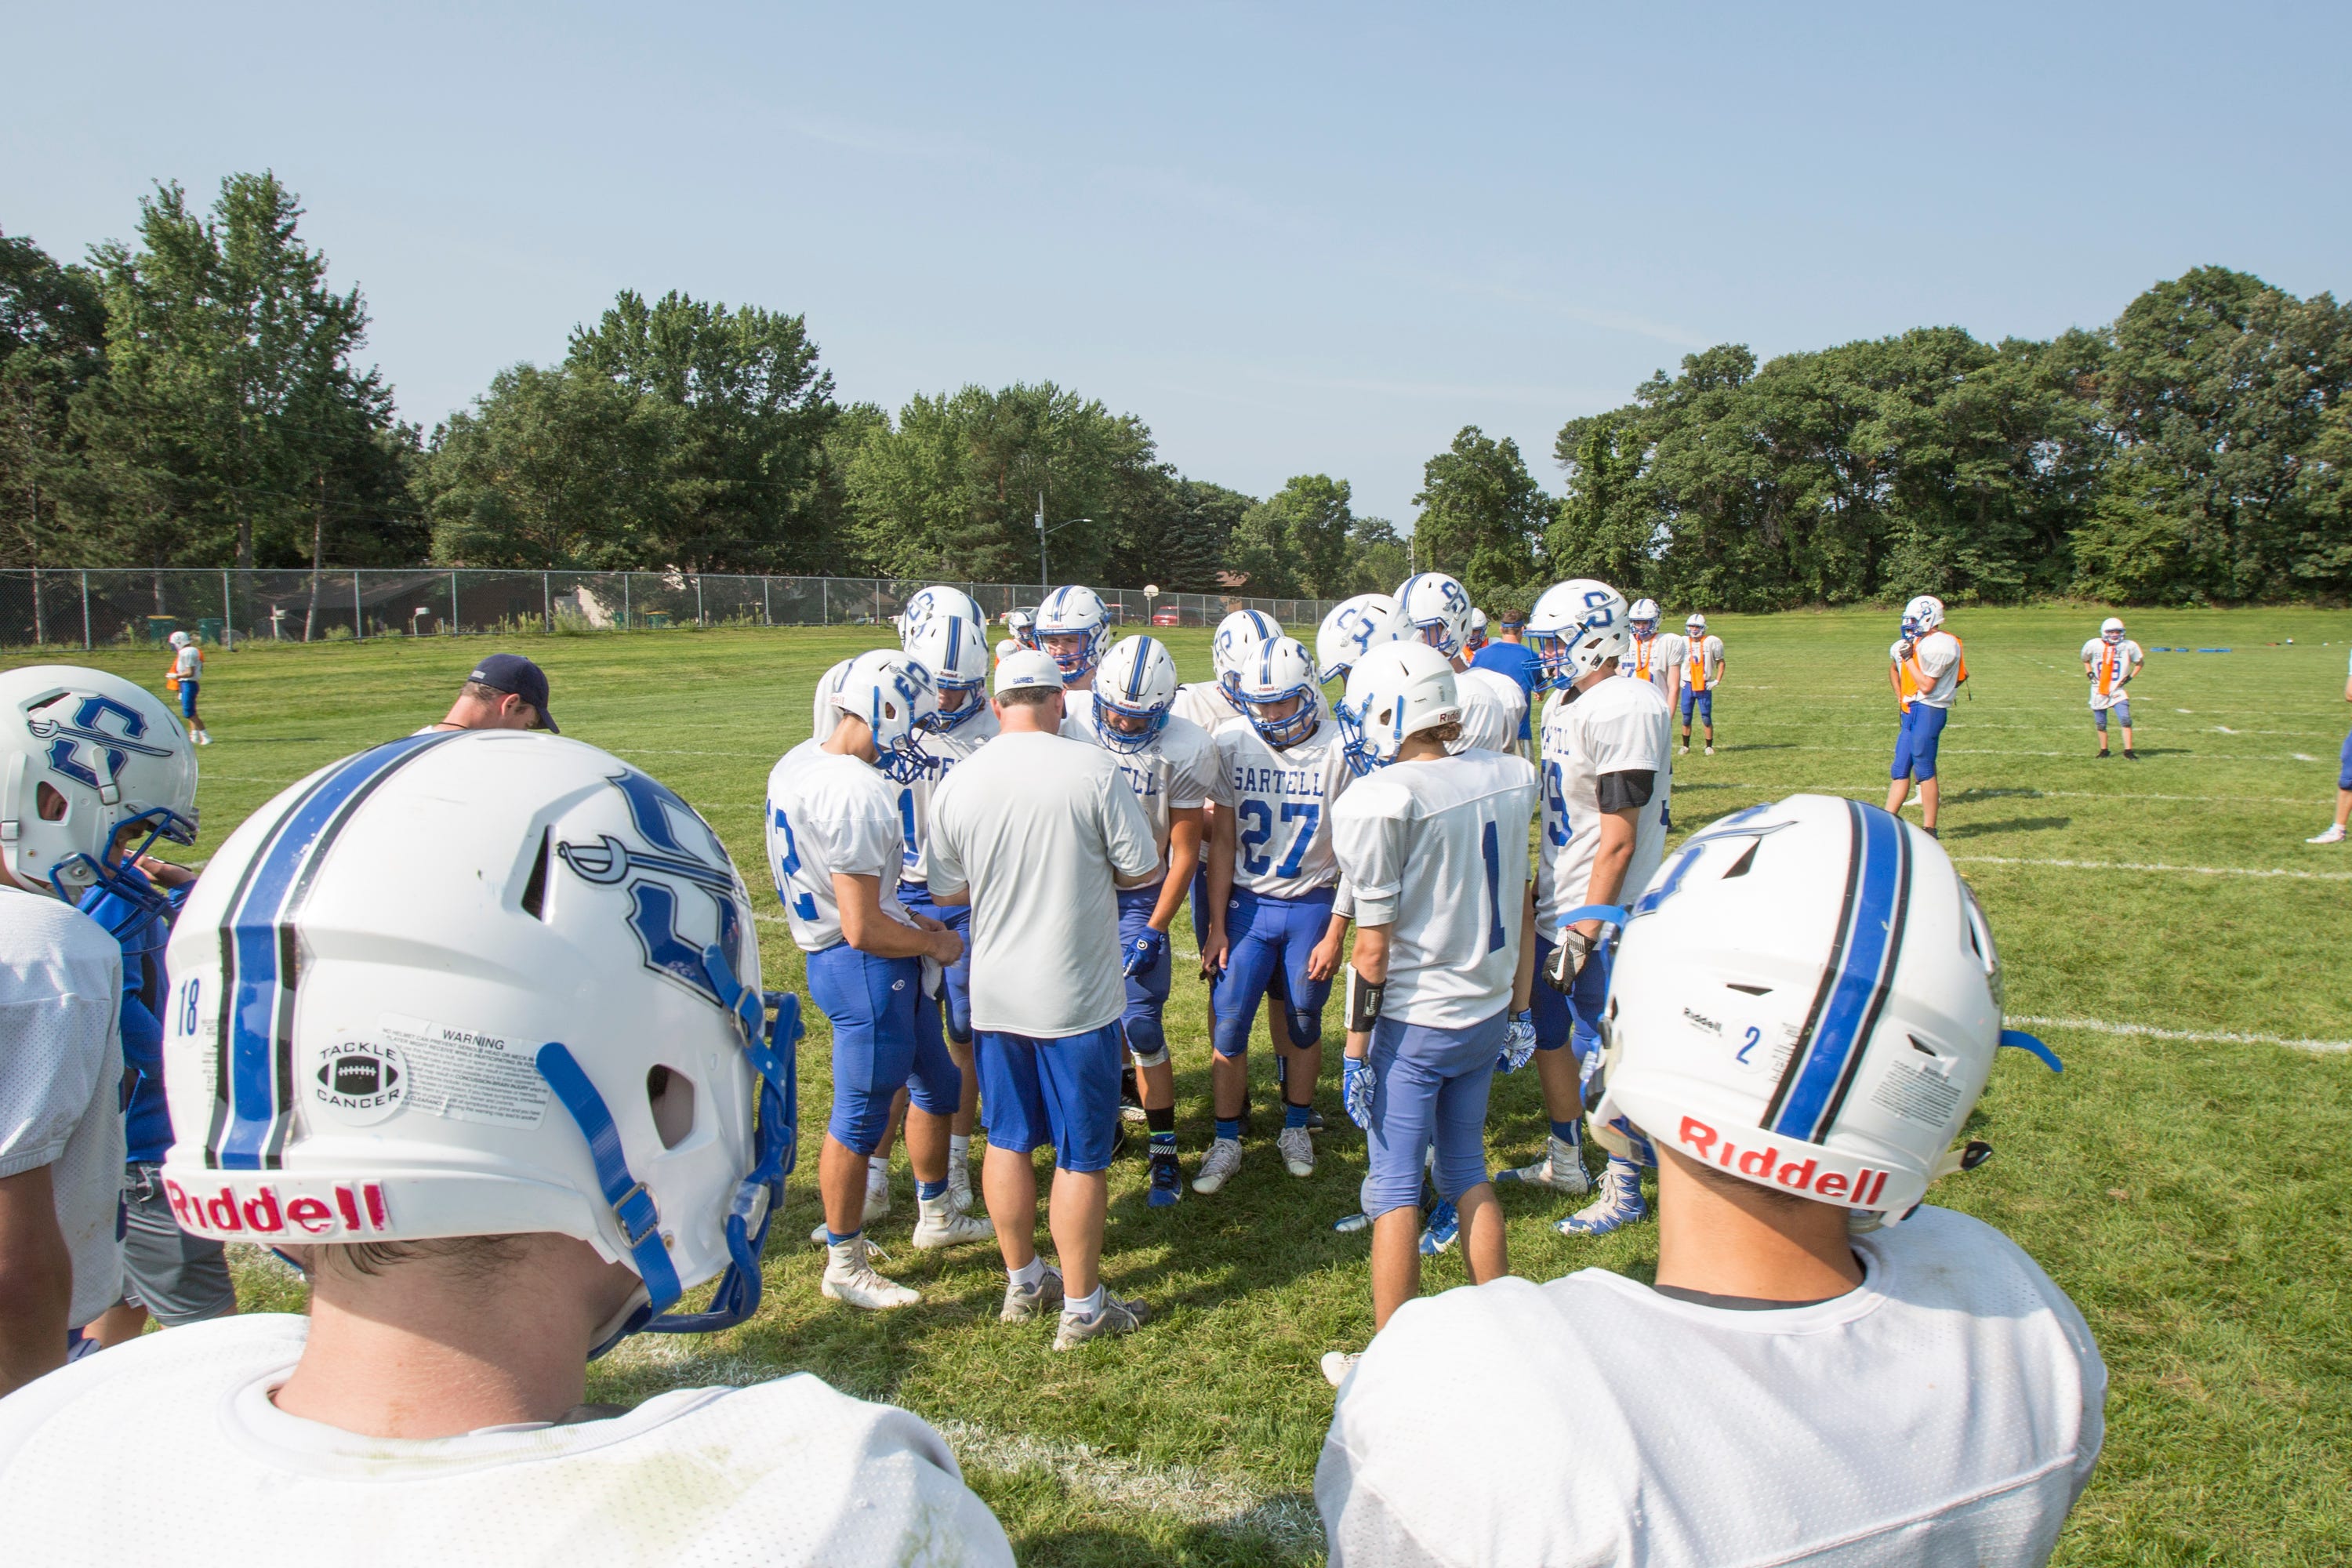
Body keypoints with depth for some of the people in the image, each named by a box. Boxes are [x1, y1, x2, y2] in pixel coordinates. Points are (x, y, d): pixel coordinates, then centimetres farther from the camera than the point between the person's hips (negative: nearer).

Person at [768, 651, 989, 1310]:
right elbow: (862, 929, -26)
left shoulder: (799, 763, 4)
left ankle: (934, 1216, 41)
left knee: (936, 1083, 23)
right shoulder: (856, 795, -27)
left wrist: (905, 920, 15)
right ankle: (845, 1266, 23)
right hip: (864, 968, -10)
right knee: (860, 1117, 6)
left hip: (835, 952, 10)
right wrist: (934, 943, -8)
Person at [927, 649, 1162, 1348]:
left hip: (994, 994, 4)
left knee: (1009, 1140, 19)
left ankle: (1022, 1283, 34)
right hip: (1076, 997, -4)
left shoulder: (956, 784, -5)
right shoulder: (1093, 771, -16)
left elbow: (950, 891, 6)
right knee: (1081, 1155, 8)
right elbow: (1143, 871, -8)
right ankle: (1081, 1307, 20)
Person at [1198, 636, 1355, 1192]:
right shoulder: (1232, 743, -6)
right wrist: (1217, 927, 0)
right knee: (1229, 1024, -1)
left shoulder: (1337, 750, -12)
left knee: (1304, 1021, 11)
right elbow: (1223, 842, 0)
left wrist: (1334, 934, -7)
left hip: (1313, 905, -1)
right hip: (1248, 902, 1)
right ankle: (1227, 1141, 15)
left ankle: (1296, 1127, 32)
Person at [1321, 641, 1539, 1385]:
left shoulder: (1380, 801, -20)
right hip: (1485, 1013, 6)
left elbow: (1375, 947, -16)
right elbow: (1518, 913, 8)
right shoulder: (1511, 777, 0)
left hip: (1412, 1022, -6)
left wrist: (1356, 1048, -7)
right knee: (1467, 1168, 21)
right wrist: (1517, 1012, 17)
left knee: (1395, 1188, 7)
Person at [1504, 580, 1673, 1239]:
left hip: (1601, 916, -9)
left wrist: (1586, 929, -21)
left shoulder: (1624, 709, -20)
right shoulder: (1564, 703, 10)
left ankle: (1622, 1190, 19)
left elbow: (1618, 840, -21)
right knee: (1547, 1035, 19)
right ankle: (1564, 1162, 36)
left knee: (1604, 1051, 2)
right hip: (1558, 908, 9)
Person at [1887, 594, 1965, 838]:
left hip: (1928, 710, -9)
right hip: (1912, 712, 9)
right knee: (1900, 770, 9)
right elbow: (1894, 668, 31)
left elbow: (1926, 686, -16)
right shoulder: (1910, 643, 12)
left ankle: (1929, 829, 5)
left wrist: (1908, 658, -12)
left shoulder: (1940, 645, -15)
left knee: (1923, 770, -3)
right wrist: (1900, 696, 23)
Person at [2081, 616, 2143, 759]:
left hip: (2118, 690, -1)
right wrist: (2089, 674, 3)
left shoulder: (2129, 646, -4)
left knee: (2125, 720, -14)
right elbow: (2085, 660, 18)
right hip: (2099, 690, 1)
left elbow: (2140, 662, 11)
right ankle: (2104, 750, 24)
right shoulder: (2093, 645, -2)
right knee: (2100, 724, 8)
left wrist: (2130, 677, 1)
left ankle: (2128, 751, -9)